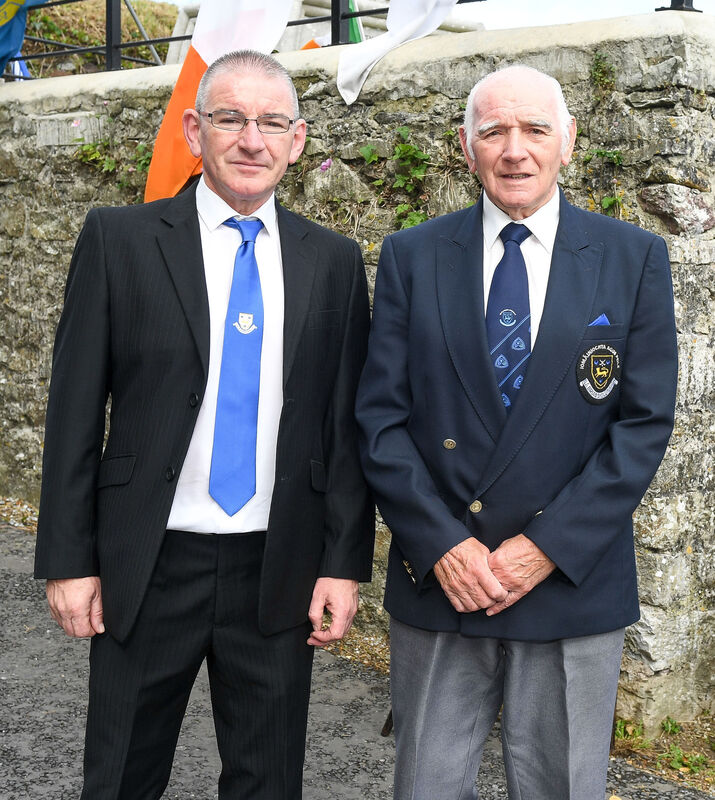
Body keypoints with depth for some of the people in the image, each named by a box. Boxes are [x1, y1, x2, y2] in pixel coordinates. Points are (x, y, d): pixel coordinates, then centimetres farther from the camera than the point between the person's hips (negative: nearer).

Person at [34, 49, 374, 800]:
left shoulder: (334, 261, 3)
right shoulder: (118, 239, -3)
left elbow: (348, 423, 4)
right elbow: (74, 409, -2)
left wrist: (344, 563, 0)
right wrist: (68, 561, -4)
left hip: (280, 572, 2)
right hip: (146, 567, -1)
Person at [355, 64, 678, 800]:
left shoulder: (634, 258, 1)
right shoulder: (410, 257, 3)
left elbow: (644, 423, -4)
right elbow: (380, 417, -1)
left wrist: (547, 547, -11)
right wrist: (443, 544, -11)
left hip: (572, 585, 0)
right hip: (436, 582, 1)